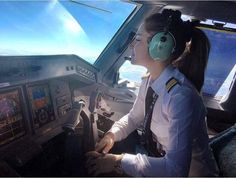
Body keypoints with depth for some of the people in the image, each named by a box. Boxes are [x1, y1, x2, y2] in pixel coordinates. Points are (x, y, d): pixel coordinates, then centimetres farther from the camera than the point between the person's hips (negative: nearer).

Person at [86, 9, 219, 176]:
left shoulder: (182, 97, -32)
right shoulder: (149, 81, -9)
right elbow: (134, 117, 6)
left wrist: (119, 161, -25)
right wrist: (112, 134, -11)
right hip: (159, 156, 5)